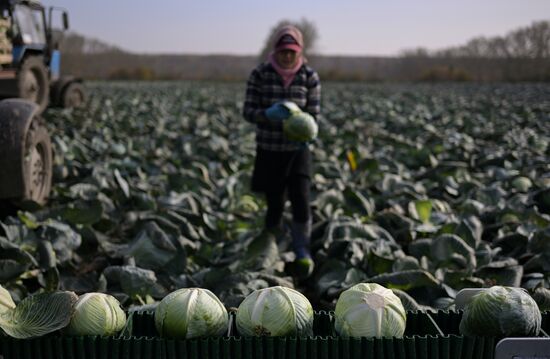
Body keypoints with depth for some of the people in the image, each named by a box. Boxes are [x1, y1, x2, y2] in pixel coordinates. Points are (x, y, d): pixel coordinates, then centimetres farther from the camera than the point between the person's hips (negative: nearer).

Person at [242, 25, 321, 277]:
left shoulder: (310, 77, -4)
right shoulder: (260, 74, -6)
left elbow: (313, 115, -3)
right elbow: (248, 112, -6)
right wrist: (268, 114, -28)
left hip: (298, 150, 0)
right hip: (269, 150, 0)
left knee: (301, 200, -12)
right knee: (275, 204, 7)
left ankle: (302, 252, 3)